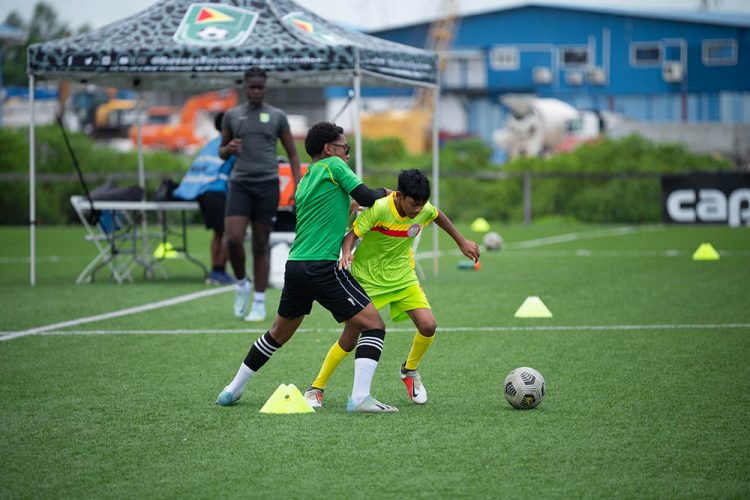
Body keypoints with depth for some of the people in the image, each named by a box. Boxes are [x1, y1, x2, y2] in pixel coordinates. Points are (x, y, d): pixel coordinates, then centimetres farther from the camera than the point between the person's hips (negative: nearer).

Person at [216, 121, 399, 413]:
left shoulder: (303, 184, 21)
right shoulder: (333, 165, 0)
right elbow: (366, 197, -6)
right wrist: (384, 192, 13)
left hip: (295, 266, 8)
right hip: (323, 267, -8)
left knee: (279, 333, 25)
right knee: (374, 325, -5)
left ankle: (232, 390, 32)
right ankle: (359, 397, -19)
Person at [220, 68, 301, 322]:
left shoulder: (277, 116, 5)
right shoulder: (231, 115, 8)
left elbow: (292, 153, 9)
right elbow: (222, 151, 16)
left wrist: (298, 187, -2)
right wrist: (229, 149, -9)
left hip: (267, 185, -1)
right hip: (240, 184, 1)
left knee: (261, 244, 2)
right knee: (233, 239, -15)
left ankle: (259, 303, 9)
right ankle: (241, 285, 11)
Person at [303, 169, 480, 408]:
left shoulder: (424, 210, -12)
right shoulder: (378, 209, -27)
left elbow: (438, 216, 12)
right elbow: (352, 235, -22)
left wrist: (462, 242, 20)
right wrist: (346, 254, -43)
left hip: (402, 277, 4)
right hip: (368, 279, -4)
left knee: (428, 326, -15)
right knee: (349, 341, -5)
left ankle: (409, 371, 14)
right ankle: (316, 389, 14)